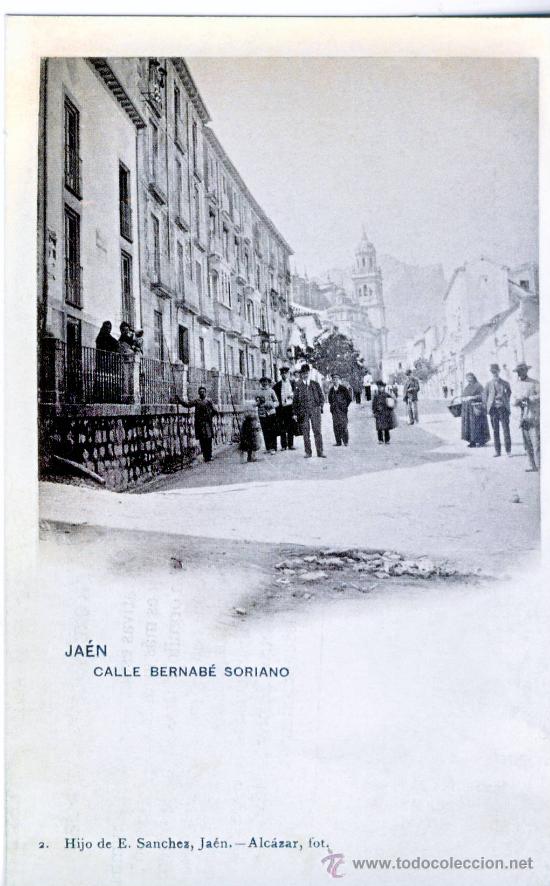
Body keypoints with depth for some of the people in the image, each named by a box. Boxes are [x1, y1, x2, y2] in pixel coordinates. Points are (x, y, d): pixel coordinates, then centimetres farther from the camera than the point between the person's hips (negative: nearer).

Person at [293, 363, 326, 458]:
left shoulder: (315, 384, 10)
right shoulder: (298, 386, 7)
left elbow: (321, 397, 13)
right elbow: (295, 400, 7)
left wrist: (320, 406, -1)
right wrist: (296, 413, 2)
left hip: (315, 410, 0)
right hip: (303, 412, 0)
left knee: (317, 431, -2)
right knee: (305, 432, 0)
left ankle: (320, 452, 1)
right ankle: (308, 452, 7)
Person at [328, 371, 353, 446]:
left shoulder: (343, 388, -4)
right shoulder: (331, 389, 10)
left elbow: (349, 398, -1)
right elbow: (330, 399, 25)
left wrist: (345, 406, -1)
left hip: (342, 409, -5)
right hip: (334, 410, 5)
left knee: (343, 425, -7)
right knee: (336, 426, 2)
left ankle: (345, 441, 0)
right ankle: (338, 442, 6)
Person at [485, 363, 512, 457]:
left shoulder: (505, 383, 7)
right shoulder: (488, 384, 8)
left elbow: (509, 393, 14)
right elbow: (485, 396, 11)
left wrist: (506, 403, 4)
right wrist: (488, 406, 2)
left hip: (503, 408, -1)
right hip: (493, 409, 1)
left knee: (506, 429, -5)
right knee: (495, 430, 3)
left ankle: (508, 450, 0)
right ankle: (497, 451, 7)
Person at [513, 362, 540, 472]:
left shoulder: (534, 383, -1)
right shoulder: (517, 385, 17)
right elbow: (515, 400, 20)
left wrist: (528, 398, -19)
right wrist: (517, 402, -2)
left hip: (534, 416, -6)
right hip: (523, 417, 6)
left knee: (536, 443, -11)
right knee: (527, 443, 6)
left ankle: (539, 465, -8)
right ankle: (532, 465, 12)